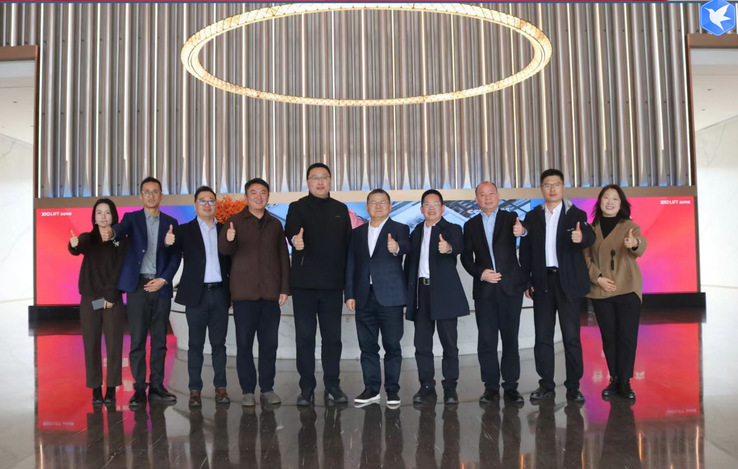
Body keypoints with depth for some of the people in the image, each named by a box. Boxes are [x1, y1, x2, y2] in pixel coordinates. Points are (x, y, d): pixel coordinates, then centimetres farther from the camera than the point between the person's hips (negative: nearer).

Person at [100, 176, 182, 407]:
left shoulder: (170, 222, 11)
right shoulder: (132, 218, 6)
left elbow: (176, 255, 6)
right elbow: (121, 229, -18)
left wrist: (163, 279, -7)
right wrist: (110, 232, -42)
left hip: (161, 286, 2)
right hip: (138, 286, -2)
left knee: (159, 340, 6)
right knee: (137, 340, 0)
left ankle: (157, 387, 14)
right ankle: (139, 389, 6)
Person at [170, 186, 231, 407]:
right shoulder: (185, 231, 3)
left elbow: (231, 263, 9)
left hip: (220, 293, 2)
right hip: (197, 294, -2)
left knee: (219, 343, 7)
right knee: (196, 344, 4)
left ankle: (220, 387, 13)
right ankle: (195, 390, 9)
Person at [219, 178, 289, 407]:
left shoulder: (275, 224, 12)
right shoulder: (235, 221, 4)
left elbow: (283, 257, 11)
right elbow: (224, 249, -12)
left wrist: (285, 288, 4)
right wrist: (228, 239, -35)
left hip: (271, 293, 2)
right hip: (244, 293, -2)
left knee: (269, 343, 5)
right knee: (244, 343, 2)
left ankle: (267, 389, 15)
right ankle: (247, 390, 11)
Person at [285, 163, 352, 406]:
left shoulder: (340, 209, 12)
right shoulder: (298, 207, 2)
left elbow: (347, 244, 11)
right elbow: (290, 231, -18)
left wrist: (348, 280, 6)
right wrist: (295, 239, -42)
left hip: (333, 283, 3)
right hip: (304, 283, -2)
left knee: (332, 337, 7)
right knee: (305, 337, 3)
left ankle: (332, 386, 18)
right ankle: (307, 388, 12)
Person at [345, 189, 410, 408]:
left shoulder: (400, 229, 3)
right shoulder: (357, 232, 14)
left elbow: (406, 246, -20)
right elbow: (350, 265, 11)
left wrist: (396, 247, -44)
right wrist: (350, 294, 4)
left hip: (390, 297, -3)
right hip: (364, 297, 4)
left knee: (392, 345, 1)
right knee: (367, 346, 8)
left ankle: (392, 389, 12)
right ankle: (371, 389, 17)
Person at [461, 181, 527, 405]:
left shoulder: (510, 218, 5)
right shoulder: (470, 225, 11)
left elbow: (519, 229, -18)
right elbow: (466, 257, 8)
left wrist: (521, 231, -42)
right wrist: (480, 273, -10)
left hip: (510, 286, -1)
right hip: (484, 289, 2)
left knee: (510, 338, 3)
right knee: (486, 340, 2)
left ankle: (511, 386, 11)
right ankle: (491, 387, 11)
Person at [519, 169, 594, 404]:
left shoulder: (576, 214, 0)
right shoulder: (532, 217, 7)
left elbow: (590, 237, -18)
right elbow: (525, 250, 7)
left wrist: (581, 237, -41)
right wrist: (526, 280, 1)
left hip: (568, 282, -2)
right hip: (542, 283, 2)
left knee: (571, 336, 2)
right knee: (543, 336, 6)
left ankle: (573, 387, 11)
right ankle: (546, 386, 15)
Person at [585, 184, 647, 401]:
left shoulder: (630, 226, 0)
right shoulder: (592, 228, 5)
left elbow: (640, 249, -19)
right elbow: (586, 257, 4)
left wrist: (635, 243, -42)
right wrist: (597, 278, -11)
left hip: (628, 290, -1)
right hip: (600, 292, 2)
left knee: (627, 336, 0)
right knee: (608, 337, 7)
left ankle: (625, 382, 9)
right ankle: (614, 380, 18)